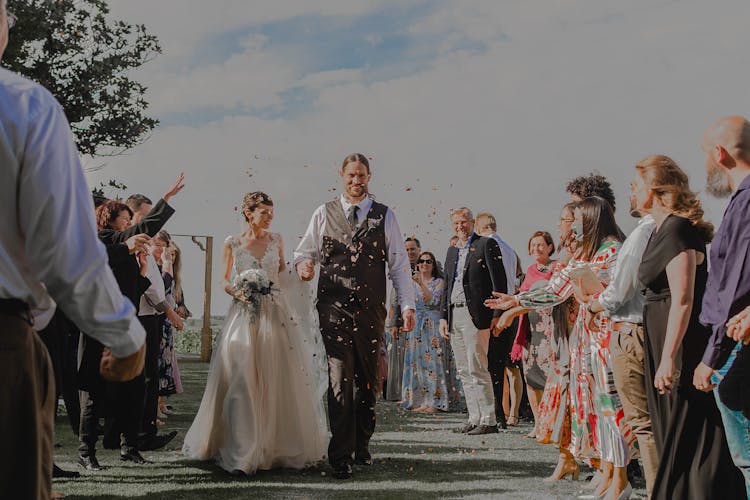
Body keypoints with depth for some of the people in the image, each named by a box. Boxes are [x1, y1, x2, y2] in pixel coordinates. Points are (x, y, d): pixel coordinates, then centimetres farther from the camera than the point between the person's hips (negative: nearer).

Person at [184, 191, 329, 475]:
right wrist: (239, 292, -13)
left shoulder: (276, 241, 10)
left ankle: (280, 446, 11)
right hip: (245, 316, -2)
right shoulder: (232, 244, 5)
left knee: (279, 381, 0)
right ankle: (242, 451, -3)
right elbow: (226, 282, 6)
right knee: (241, 381, -7)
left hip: (276, 316, 2)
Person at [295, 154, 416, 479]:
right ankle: (341, 456, -4)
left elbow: (399, 263, 7)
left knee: (368, 382, 10)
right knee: (339, 381, -7)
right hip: (334, 308, -1)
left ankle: (362, 445, 25)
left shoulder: (384, 216, 8)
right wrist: (303, 264, -12)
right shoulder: (324, 214, 8)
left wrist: (407, 305, 0)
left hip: (371, 309, 1)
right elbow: (304, 250, 13)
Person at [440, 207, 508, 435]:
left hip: (476, 315, -7)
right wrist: (443, 317, 14)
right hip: (454, 316, 7)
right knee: (464, 371, 7)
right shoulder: (452, 251, 20)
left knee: (477, 369, -10)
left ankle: (489, 420, -5)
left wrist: (498, 314, -12)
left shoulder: (486, 245, -1)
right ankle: (475, 418, 13)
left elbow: (500, 281, -6)